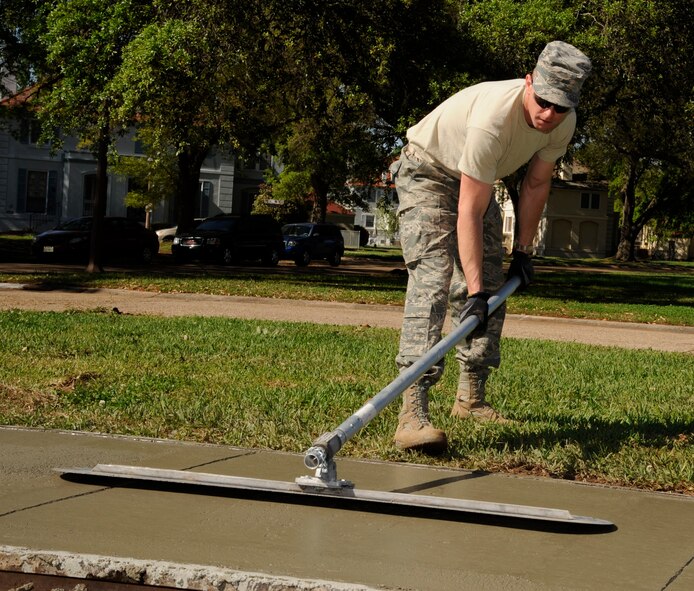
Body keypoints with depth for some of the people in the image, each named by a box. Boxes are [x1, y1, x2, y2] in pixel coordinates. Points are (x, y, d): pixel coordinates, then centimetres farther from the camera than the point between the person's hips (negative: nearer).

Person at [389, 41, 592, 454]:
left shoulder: (563, 125, -18)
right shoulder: (493, 118, -40)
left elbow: (536, 183, 1)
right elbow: (469, 211, -38)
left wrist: (524, 252, 4)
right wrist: (474, 290, -40)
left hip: (477, 179, 8)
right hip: (428, 172, -8)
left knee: (491, 284, 4)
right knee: (432, 279, -23)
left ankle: (471, 398, 17)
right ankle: (413, 412, -32)